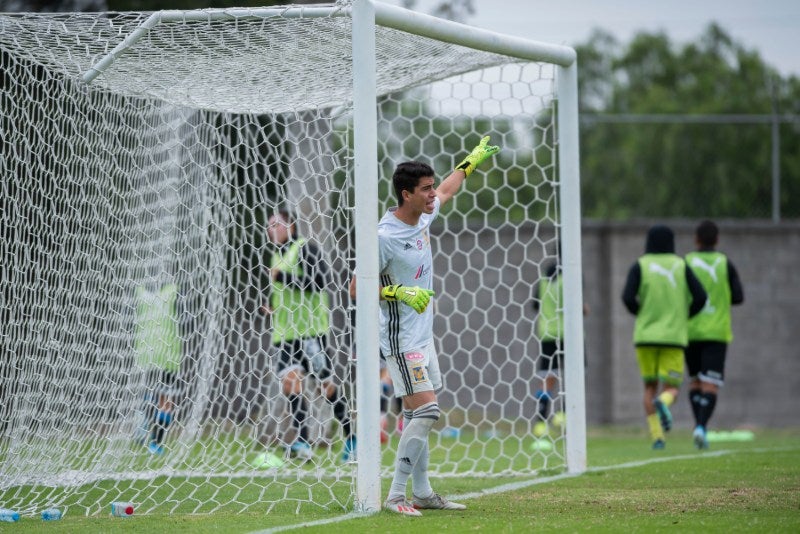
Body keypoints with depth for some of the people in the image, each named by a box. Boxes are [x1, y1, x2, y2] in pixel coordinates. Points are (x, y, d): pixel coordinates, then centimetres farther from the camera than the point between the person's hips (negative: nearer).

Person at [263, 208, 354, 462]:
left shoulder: (305, 248, -6)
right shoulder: (277, 255, 19)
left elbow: (322, 279, -20)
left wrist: (285, 276, -21)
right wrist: (272, 307, 13)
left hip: (310, 329, -7)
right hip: (285, 334, 7)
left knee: (326, 384, 0)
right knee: (289, 380, -13)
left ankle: (352, 437, 14)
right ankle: (302, 444, -18)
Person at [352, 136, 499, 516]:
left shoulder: (422, 216, 5)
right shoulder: (385, 236, -20)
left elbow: (446, 192, 29)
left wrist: (471, 162, 36)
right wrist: (399, 292, -27)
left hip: (422, 336, 9)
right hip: (401, 339, -9)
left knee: (417, 416, 13)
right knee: (425, 412, -16)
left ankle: (422, 492, 20)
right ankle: (395, 496, -14)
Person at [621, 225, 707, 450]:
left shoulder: (640, 266, 2)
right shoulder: (680, 265, 6)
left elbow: (628, 298, -11)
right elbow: (700, 297, -3)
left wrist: (640, 313, 10)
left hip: (646, 336, 0)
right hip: (674, 336, 0)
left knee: (650, 387, 16)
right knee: (671, 389, 4)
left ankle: (657, 436, 5)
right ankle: (662, 403, -33)